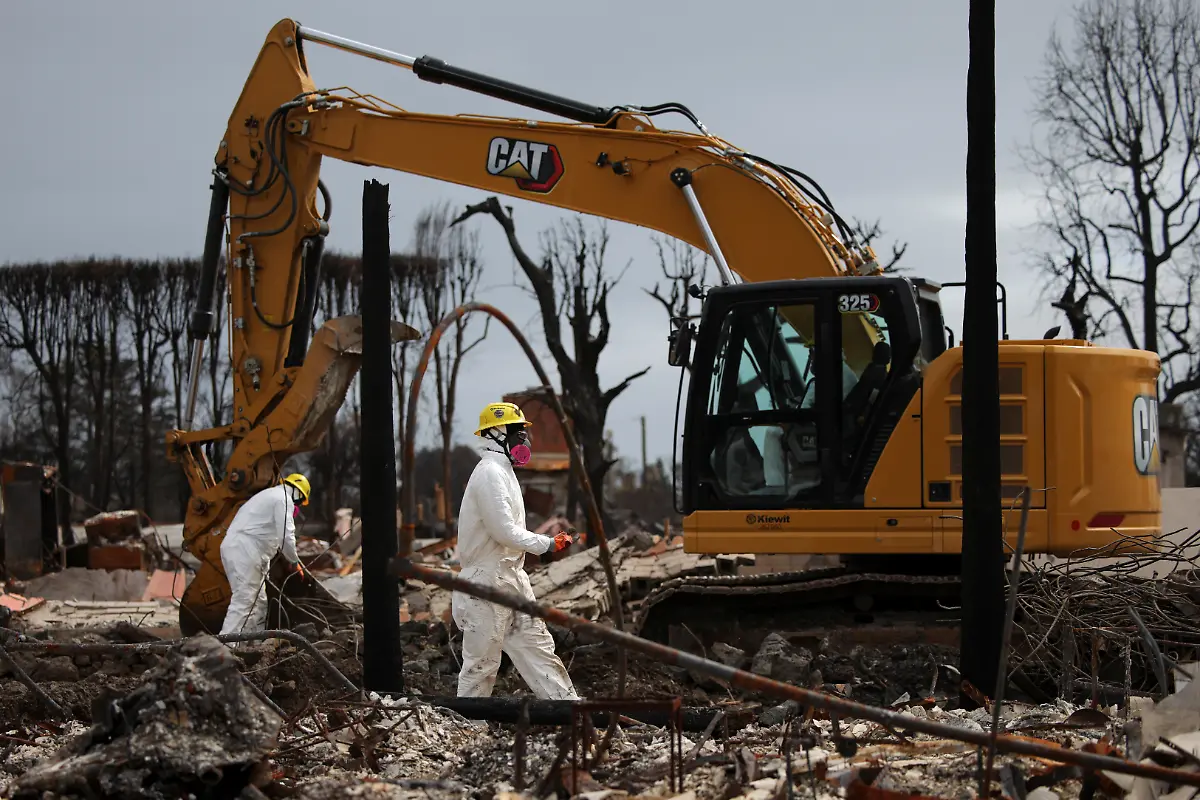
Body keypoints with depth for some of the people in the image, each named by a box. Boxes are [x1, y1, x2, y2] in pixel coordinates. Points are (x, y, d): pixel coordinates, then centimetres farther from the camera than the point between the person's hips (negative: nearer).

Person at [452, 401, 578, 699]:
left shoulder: (502, 471, 15)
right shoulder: (489, 473, -16)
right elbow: (504, 531, -21)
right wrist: (548, 544, -13)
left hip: (511, 577, 10)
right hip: (486, 584, -10)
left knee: (537, 646, 8)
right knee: (481, 661, -2)